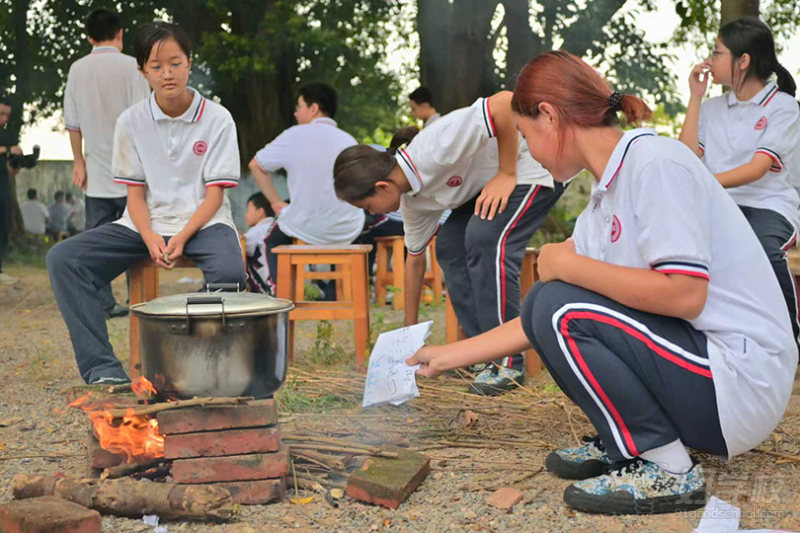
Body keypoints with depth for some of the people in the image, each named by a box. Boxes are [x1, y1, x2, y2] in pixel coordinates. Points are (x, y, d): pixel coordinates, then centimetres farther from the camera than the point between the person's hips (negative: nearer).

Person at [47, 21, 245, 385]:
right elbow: (135, 192, 3)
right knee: (63, 258, -18)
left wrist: (182, 238, -19)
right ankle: (102, 369, -21)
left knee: (229, 270, -38)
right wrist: (150, 238, -16)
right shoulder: (131, 121, 4)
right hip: (146, 224, 3)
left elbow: (215, 192, -5)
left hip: (202, 220, -3)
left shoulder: (217, 119, -3)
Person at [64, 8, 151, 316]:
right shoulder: (130, 66, -7)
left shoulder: (77, 70, 4)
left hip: (96, 170, 3)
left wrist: (79, 162, 13)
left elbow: (72, 122, 6)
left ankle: (103, 303, 6)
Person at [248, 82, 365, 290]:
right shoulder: (348, 140, 4)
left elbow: (256, 165, 2)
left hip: (307, 230, -3)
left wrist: (276, 202, 9)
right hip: (348, 232, 3)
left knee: (274, 240, 29)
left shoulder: (295, 135, -6)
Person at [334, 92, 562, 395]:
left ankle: (509, 362, -17)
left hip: (536, 164, -9)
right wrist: (409, 332, 17)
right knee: (449, 245, 3)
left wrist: (506, 174, -28)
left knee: (485, 237, -24)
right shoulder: (412, 201, -3)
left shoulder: (433, 151, -32)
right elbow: (415, 259, 11)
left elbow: (505, 103, -38)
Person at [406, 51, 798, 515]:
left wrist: (569, 264, -15)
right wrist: (452, 355, 17)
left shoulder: (655, 162, -15)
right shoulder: (605, 198, 12)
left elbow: (684, 294, -26)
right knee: (543, 306, 5)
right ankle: (621, 445, 11)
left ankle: (668, 471, -8)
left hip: (742, 380, -9)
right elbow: (540, 322, 14)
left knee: (561, 308, -19)